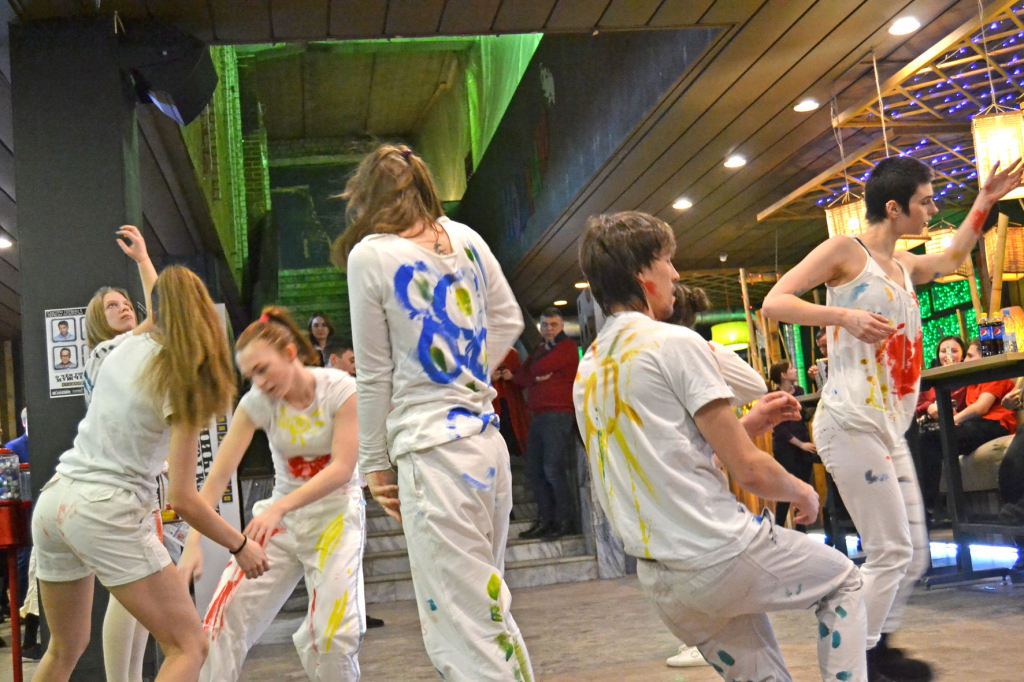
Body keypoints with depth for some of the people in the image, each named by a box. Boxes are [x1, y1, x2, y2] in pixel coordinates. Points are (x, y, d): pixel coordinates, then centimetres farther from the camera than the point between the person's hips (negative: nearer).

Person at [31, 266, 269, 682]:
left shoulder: (127, 348, 7)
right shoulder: (183, 383, -10)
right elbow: (182, 499, -12)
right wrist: (241, 546, -2)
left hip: (52, 502, 8)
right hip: (108, 511, -8)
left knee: (65, 648, 25)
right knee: (189, 647, -1)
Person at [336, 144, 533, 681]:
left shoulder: (369, 255, -6)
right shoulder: (464, 239, 10)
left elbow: (375, 376, -3)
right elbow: (509, 321, 21)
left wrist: (375, 464, 6)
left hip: (431, 450, -7)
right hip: (488, 441, 7)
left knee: (464, 635, -4)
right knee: (488, 612, 18)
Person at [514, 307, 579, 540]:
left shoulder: (567, 347, -3)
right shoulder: (539, 350, 23)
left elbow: (540, 368, -15)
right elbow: (520, 377, 13)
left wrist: (535, 371, 8)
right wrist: (537, 377, -7)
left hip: (558, 415, -8)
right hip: (538, 416, 9)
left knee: (553, 470, -14)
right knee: (534, 471, 6)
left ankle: (564, 521, -6)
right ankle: (545, 520, 12)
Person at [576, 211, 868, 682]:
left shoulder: (586, 370, 12)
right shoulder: (676, 343, -12)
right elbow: (749, 471, -13)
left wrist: (748, 424, 17)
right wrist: (803, 492, 7)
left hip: (659, 581, 7)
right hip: (720, 555, -7)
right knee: (843, 579, 19)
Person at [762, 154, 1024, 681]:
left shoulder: (903, 266, 19)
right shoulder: (846, 250, -5)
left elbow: (948, 262, 42)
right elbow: (774, 303, -13)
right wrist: (842, 315, -25)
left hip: (890, 429, 9)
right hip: (851, 422, -9)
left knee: (914, 555, 11)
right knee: (890, 553, -9)